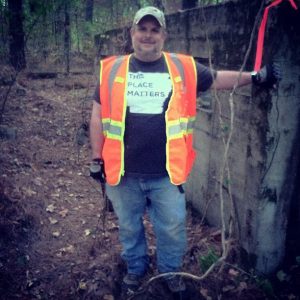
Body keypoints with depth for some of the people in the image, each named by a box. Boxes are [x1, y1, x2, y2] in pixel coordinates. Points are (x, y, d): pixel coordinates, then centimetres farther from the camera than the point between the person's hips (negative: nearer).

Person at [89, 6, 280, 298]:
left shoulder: (183, 68, -1)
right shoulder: (112, 69, -1)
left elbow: (217, 79, 14)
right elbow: (98, 116, 4)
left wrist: (256, 76, 5)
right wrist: (97, 158, 3)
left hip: (166, 172, 0)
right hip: (123, 172, 1)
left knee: (172, 228, 15)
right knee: (129, 227, 20)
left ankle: (170, 270, 44)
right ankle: (135, 269, 47)